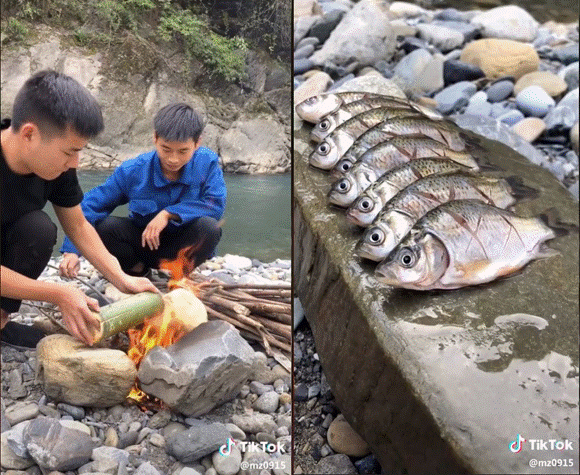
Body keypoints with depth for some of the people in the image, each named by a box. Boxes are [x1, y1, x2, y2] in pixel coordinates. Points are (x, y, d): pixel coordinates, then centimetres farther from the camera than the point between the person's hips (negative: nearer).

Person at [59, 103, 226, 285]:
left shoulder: (208, 162, -17)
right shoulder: (133, 171, -15)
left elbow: (216, 205, -23)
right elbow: (91, 205, -11)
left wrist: (169, 213, -27)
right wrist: (72, 250, -21)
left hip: (183, 244, -1)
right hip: (144, 241, 1)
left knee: (209, 227, -33)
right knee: (105, 226, -26)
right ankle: (139, 269, 1)